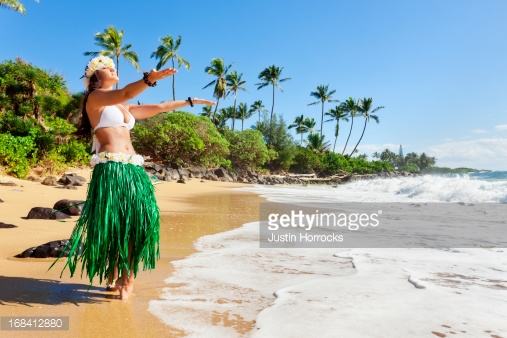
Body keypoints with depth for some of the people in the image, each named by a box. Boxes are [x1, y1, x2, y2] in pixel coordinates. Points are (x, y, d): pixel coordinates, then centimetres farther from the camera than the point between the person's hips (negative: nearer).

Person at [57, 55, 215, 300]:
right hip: (110, 168, -7)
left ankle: (127, 276, 10)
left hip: (132, 169, 7)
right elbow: (125, 93, -19)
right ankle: (113, 275, 11)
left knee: (135, 221, 0)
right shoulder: (94, 97, 3)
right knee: (113, 222, -5)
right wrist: (150, 79, -36)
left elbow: (159, 108, 29)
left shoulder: (125, 107, 25)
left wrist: (191, 101, 32)